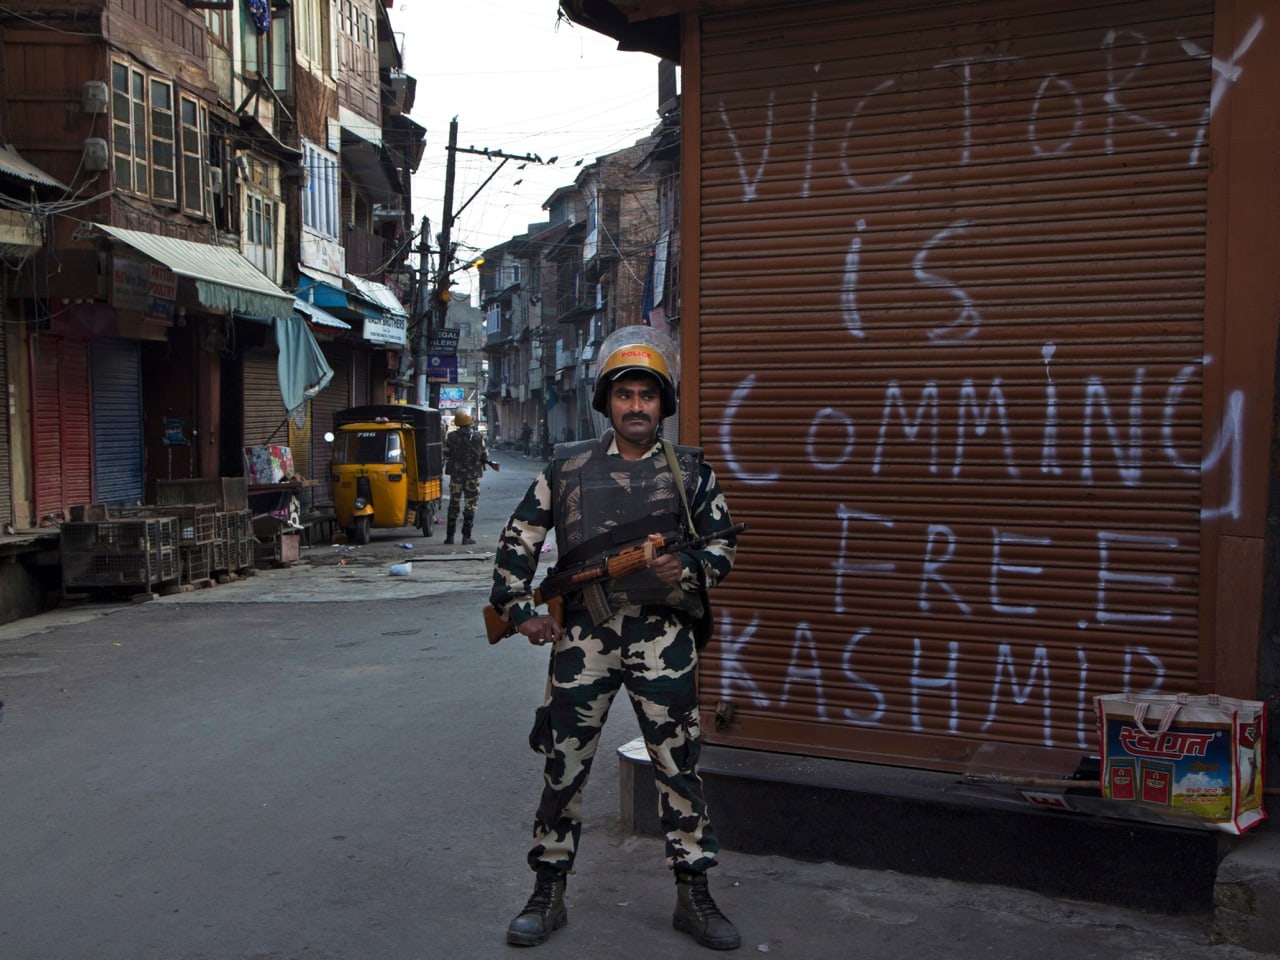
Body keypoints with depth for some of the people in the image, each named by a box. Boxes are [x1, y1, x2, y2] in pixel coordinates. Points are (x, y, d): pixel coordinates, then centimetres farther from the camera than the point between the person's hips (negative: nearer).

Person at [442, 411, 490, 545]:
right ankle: (466, 536, 1)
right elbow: (485, 456, -1)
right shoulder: (478, 437, -6)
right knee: (470, 505, 4)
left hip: (456, 474, 1)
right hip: (473, 474, -1)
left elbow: (446, 455, 0)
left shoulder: (451, 437, -5)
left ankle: (450, 536, 11)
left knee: (454, 504, 11)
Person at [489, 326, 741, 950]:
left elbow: (724, 543, 10)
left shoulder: (688, 469, 6)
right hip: (583, 636, 0)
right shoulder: (568, 466, 6)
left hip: (663, 639, 0)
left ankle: (693, 898, 19)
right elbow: (518, 540, 9)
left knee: (679, 766, 5)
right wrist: (519, 609, 0)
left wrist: (689, 572, -10)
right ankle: (548, 896, 21)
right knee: (563, 767, 6)